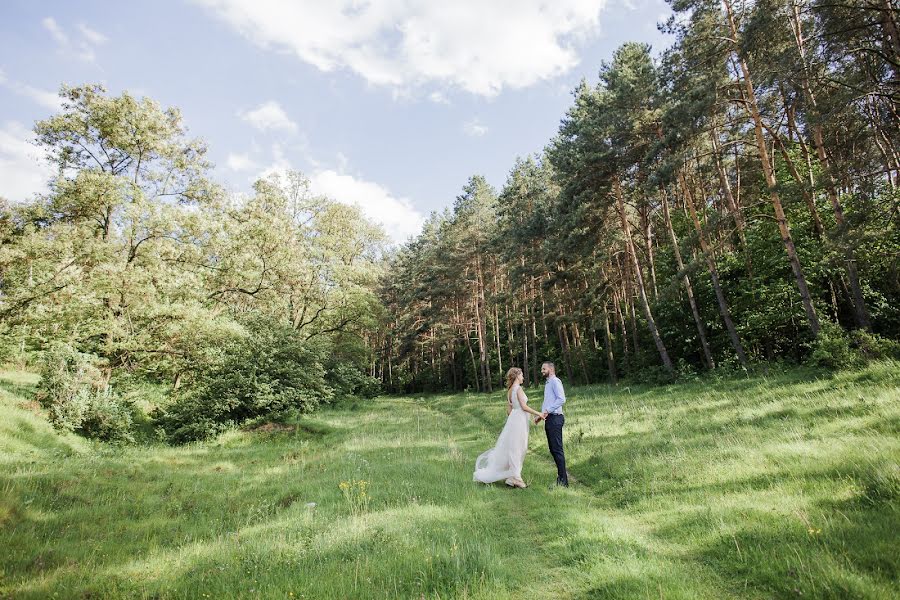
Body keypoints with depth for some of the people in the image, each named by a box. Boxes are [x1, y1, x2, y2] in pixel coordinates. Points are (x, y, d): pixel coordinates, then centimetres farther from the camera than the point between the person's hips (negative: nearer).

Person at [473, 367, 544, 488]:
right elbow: (524, 406, -16)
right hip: (520, 419, -8)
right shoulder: (518, 388, -11)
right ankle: (515, 477, 3)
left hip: (513, 418, 8)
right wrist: (538, 414, -9)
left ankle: (512, 478, 15)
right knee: (516, 449, -3)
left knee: (514, 449, 11)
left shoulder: (510, 390, 14)